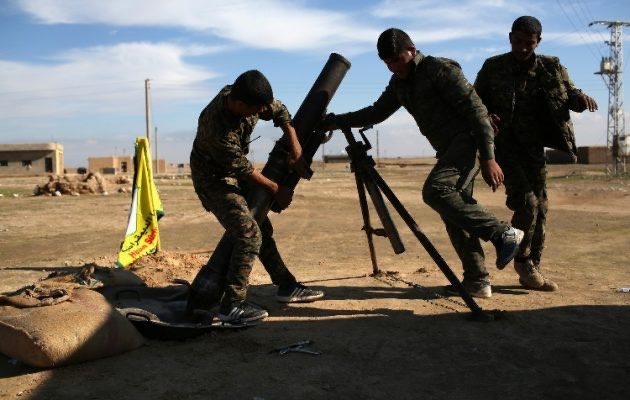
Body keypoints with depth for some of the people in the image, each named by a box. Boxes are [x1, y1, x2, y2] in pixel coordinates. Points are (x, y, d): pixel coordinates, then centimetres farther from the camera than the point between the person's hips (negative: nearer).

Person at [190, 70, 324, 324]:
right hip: (213, 178, -8)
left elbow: (280, 112, 1)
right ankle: (231, 305, -14)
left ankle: (286, 286, 22)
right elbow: (243, 169, -23)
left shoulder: (244, 96, -16)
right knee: (249, 234, -20)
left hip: (235, 171, 8)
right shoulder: (217, 128, -37)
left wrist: (296, 152, -6)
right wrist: (276, 189, -10)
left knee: (262, 227, 11)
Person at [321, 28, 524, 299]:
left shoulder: (440, 69, -11)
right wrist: (335, 121, 14)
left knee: (435, 191, -27)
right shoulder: (399, 83, 13)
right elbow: (377, 112, 23)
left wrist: (488, 157, -22)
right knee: (454, 213, 4)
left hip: (467, 140, -8)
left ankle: (502, 233, -20)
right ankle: (476, 281, 11)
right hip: (448, 149, 9)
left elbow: (476, 109, -16)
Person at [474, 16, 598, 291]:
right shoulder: (493, 67, -1)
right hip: (504, 146, -4)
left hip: (533, 148, 4)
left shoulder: (551, 68, 5)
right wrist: (485, 117, -19)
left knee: (540, 209, 4)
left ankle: (532, 269, 16)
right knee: (526, 202, -17)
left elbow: (569, 94, 6)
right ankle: (522, 261, 3)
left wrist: (581, 98, -19)